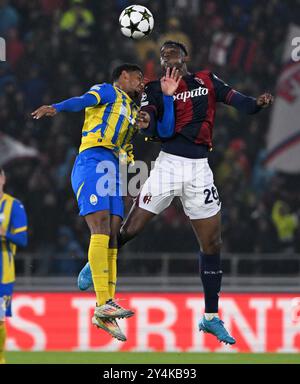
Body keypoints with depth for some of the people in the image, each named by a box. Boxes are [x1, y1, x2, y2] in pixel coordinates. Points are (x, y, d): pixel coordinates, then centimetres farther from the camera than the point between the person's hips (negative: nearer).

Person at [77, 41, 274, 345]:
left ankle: (211, 317, 13)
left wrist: (257, 103, -22)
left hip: (199, 170, 2)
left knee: (211, 243, 4)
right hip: (168, 165, -2)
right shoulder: (156, 89, 5)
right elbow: (150, 127, -9)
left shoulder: (207, 81, 10)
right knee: (132, 227, -6)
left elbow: (235, 100, -1)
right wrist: (146, 123, -32)